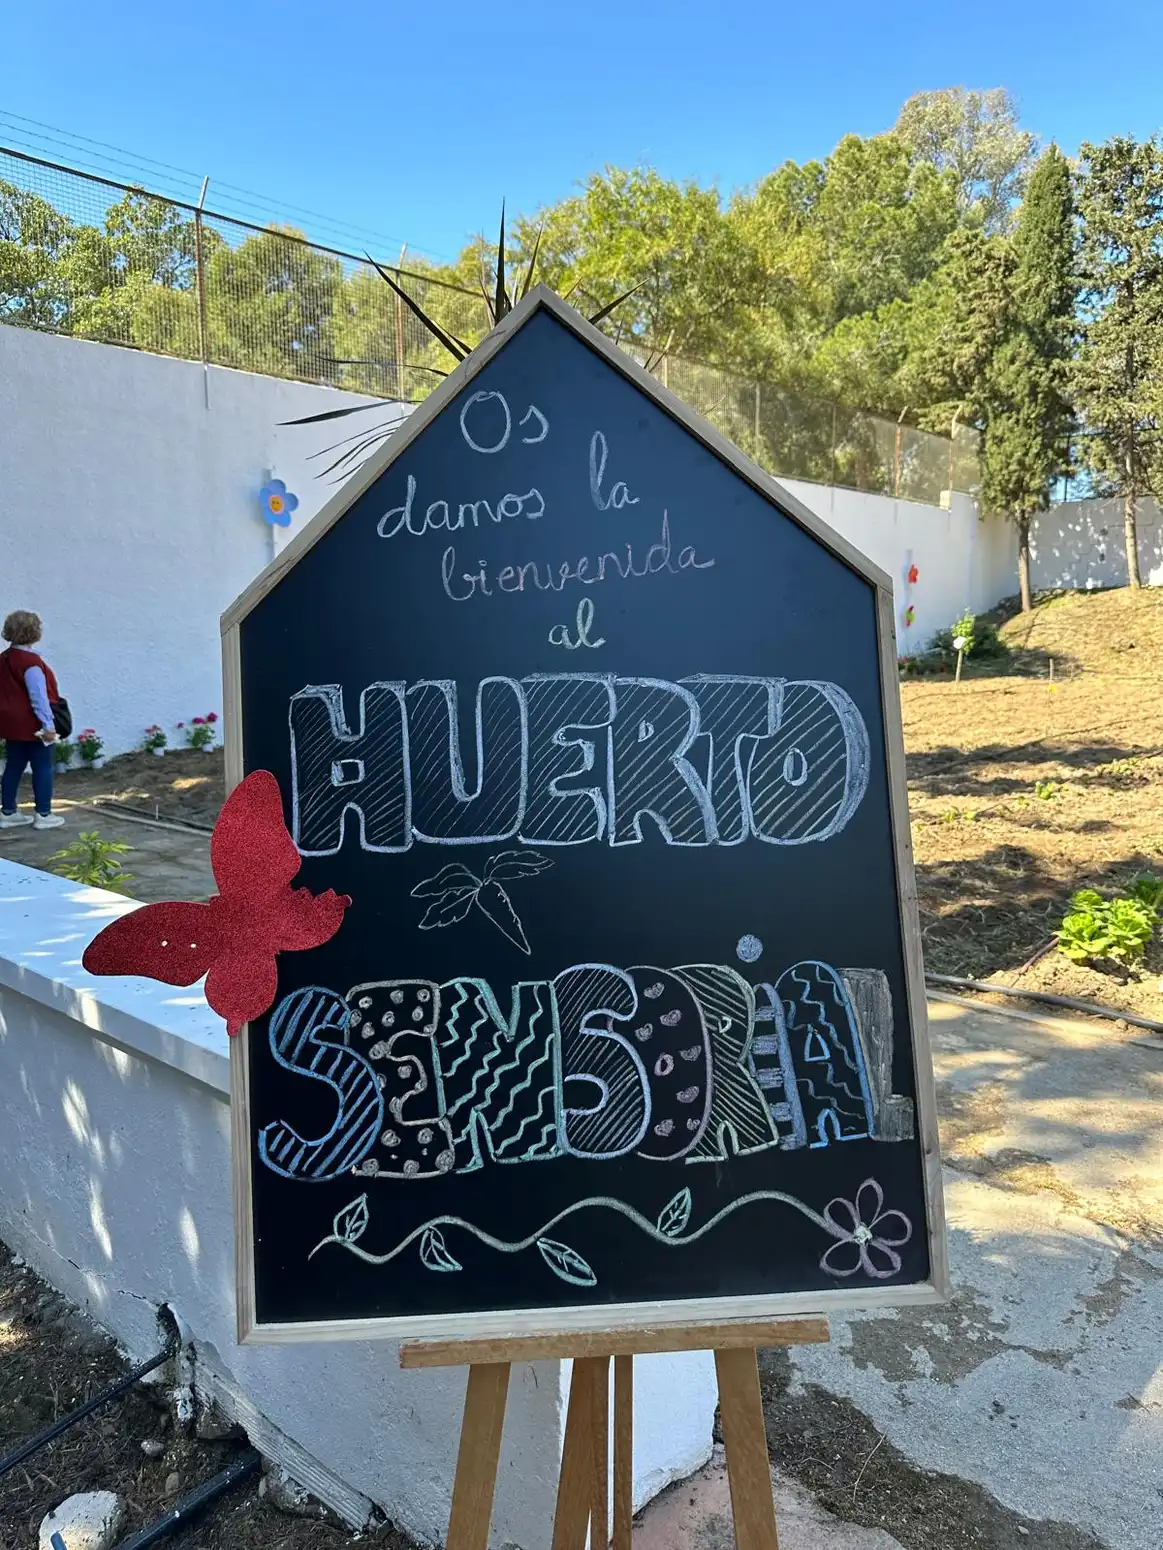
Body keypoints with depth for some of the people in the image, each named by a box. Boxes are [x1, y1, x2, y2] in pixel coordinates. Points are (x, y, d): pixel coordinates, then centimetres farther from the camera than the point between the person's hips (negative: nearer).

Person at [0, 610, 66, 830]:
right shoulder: (30, 661, -18)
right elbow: (38, 696, -20)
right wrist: (48, 724, -19)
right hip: (31, 725, -8)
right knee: (43, 767, 2)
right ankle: (43, 814, 5)